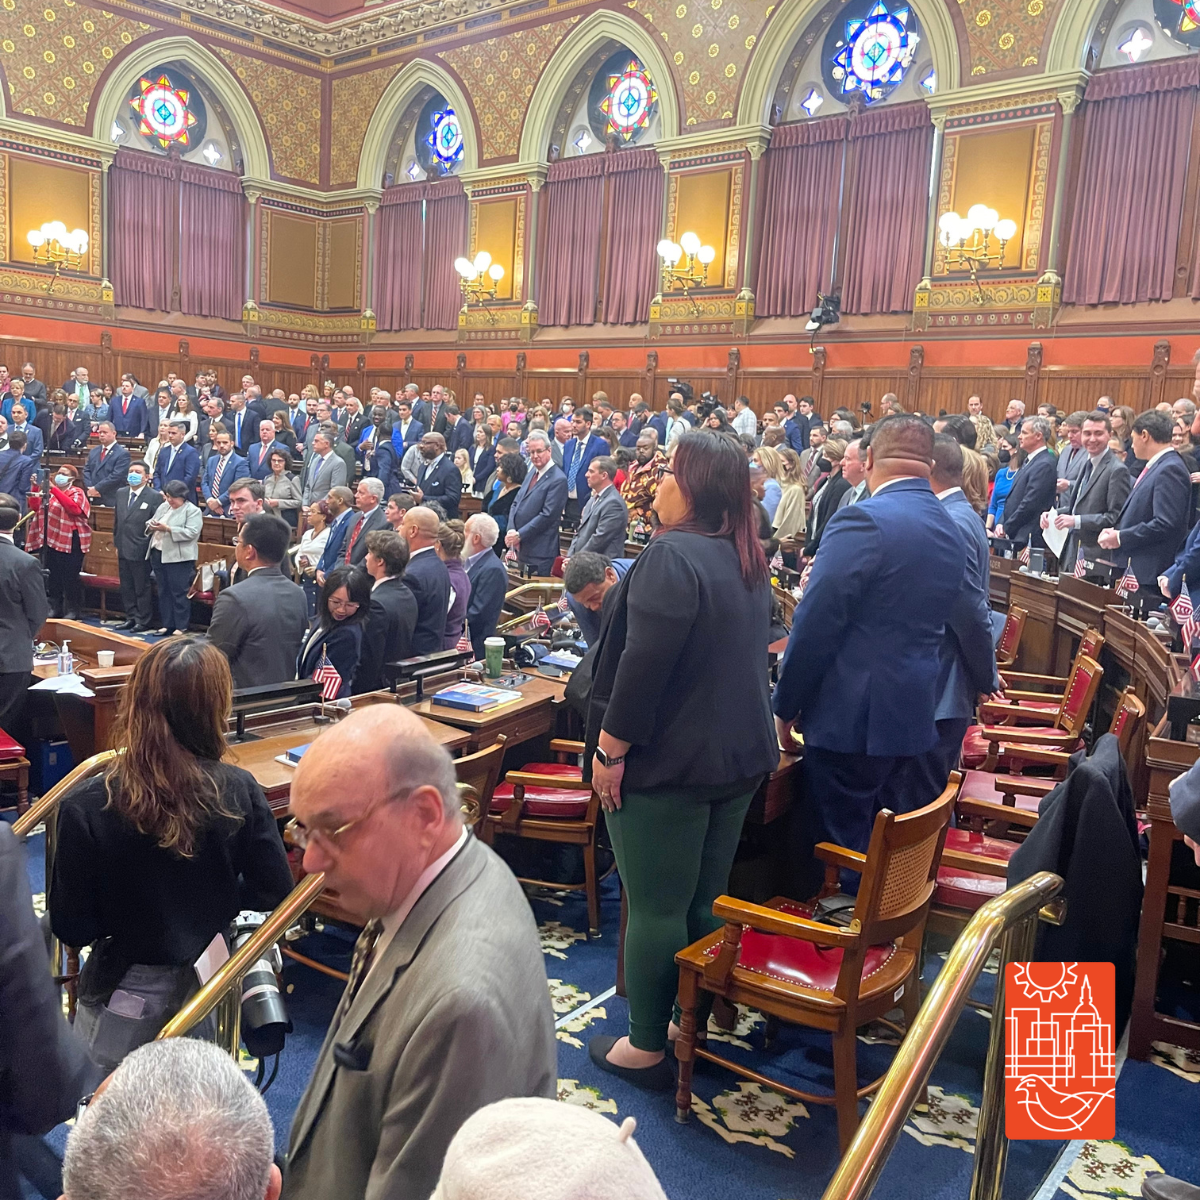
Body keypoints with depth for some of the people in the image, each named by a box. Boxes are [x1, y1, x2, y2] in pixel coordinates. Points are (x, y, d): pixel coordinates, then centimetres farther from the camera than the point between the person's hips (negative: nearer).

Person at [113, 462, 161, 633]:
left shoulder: (154, 497, -8)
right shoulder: (121, 493, 11)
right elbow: (116, 520, 18)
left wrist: (149, 547, -11)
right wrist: (116, 543, 15)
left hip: (140, 551, -6)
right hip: (123, 549, 7)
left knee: (142, 587, 2)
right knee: (126, 587, 14)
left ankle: (143, 621, 10)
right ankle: (131, 617, 25)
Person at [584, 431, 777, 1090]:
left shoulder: (671, 555, -20)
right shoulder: (747, 561, 10)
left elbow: (644, 662, -25)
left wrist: (610, 748, -18)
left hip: (667, 761, -9)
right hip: (738, 755, 9)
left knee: (656, 909, 3)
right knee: (707, 899, 18)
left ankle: (645, 1047, 16)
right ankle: (695, 1024, 32)